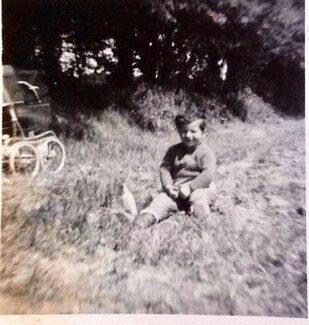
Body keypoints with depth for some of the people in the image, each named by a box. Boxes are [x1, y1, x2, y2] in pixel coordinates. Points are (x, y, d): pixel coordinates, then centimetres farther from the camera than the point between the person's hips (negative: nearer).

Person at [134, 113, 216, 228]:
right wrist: (168, 186, -12)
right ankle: (149, 216, -40)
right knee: (162, 200, -22)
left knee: (198, 198, -35)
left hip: (199, 187, -2)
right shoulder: (174, 150, 11)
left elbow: (208, 173, -14)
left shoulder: (205, 152, -2)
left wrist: (190, 187, -22)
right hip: (176, 190, 3)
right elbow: (164, 168, 6)